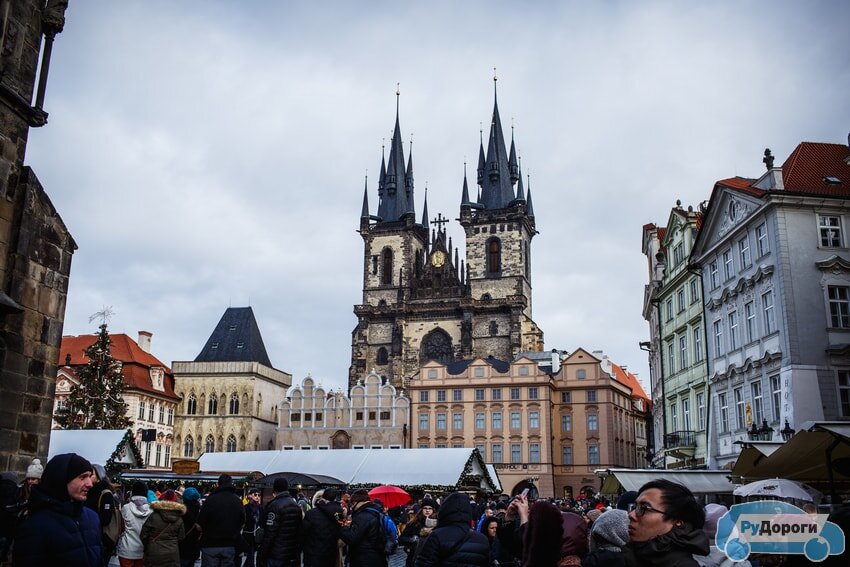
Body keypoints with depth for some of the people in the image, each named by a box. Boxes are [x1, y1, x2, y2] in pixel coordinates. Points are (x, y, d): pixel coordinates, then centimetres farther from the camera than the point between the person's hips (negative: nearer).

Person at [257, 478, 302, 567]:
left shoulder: (275, 506, -14)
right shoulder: (297, 506, 9)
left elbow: (269, 534, -17)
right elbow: (299, 532, 11)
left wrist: (263, 555, -10)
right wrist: (298, 555, 16)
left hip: (276, 555, -6)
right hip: (293, 556, 7)